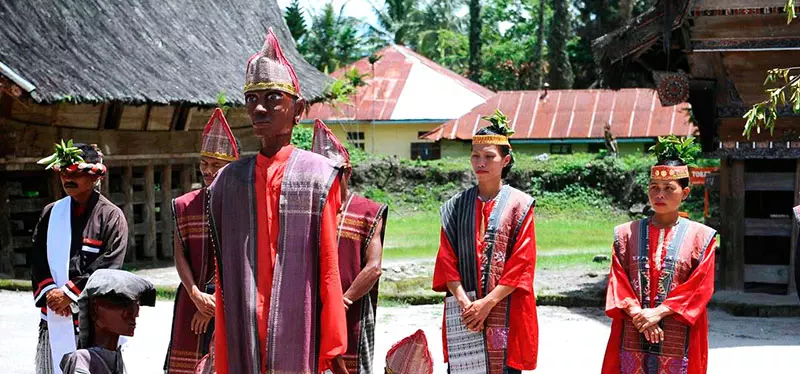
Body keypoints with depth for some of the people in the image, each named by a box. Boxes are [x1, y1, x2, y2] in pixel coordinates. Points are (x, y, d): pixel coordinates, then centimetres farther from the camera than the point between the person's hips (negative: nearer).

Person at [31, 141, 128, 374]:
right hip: (53, 318, 5)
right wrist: (51, 293, -8)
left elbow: (108, 267, -10)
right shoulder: (51, 213, 12)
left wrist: (69, 293, -14)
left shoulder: (111, 216, -3)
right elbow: (37, 261, 9)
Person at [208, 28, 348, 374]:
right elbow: (222, 273, 10)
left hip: (298, 336, -3)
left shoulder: (317, 176, -1)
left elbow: (328, 266, -2)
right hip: (243, 343, 3)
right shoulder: (229, 180, 9)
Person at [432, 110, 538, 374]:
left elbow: (522, 262, -6)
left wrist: (487, 303, -13)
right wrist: (464, 302, -11)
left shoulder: (519, 205, 1)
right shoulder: (456, 207, 9)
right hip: (464, 313, 2)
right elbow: (447, 260, 4)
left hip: (505, 312, -2)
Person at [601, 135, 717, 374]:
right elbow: (618, 281, 4)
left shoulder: (700, 237, 3)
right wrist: (638, 314, -13)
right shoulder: (626, 234, 9)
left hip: (677, 343, -1)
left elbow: (700, 286, -4)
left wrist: (658, 312, -13)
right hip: (632, 338, 2)